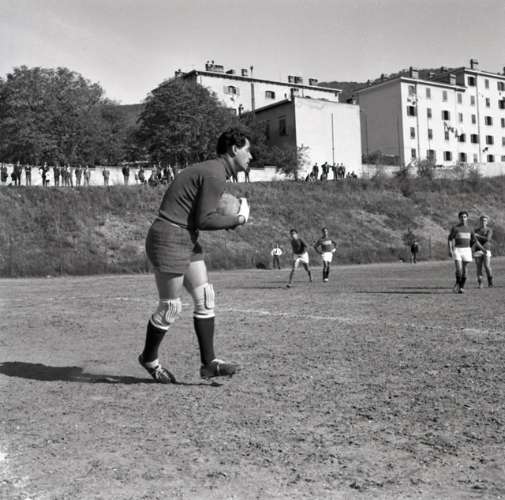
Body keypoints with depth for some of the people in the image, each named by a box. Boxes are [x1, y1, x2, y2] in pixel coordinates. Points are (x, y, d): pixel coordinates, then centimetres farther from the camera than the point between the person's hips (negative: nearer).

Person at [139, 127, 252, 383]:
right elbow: (203, 220, -20)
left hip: (186, 240, 10)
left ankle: (208, 362, 10)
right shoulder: (216, 174, -17)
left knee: (204, 297, 6)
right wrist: (239, 219, -8)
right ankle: (149, 358, 23)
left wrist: (230, 217, 5)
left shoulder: (213, 171, 15)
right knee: (170, 307, 1)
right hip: (169, 239, -10)